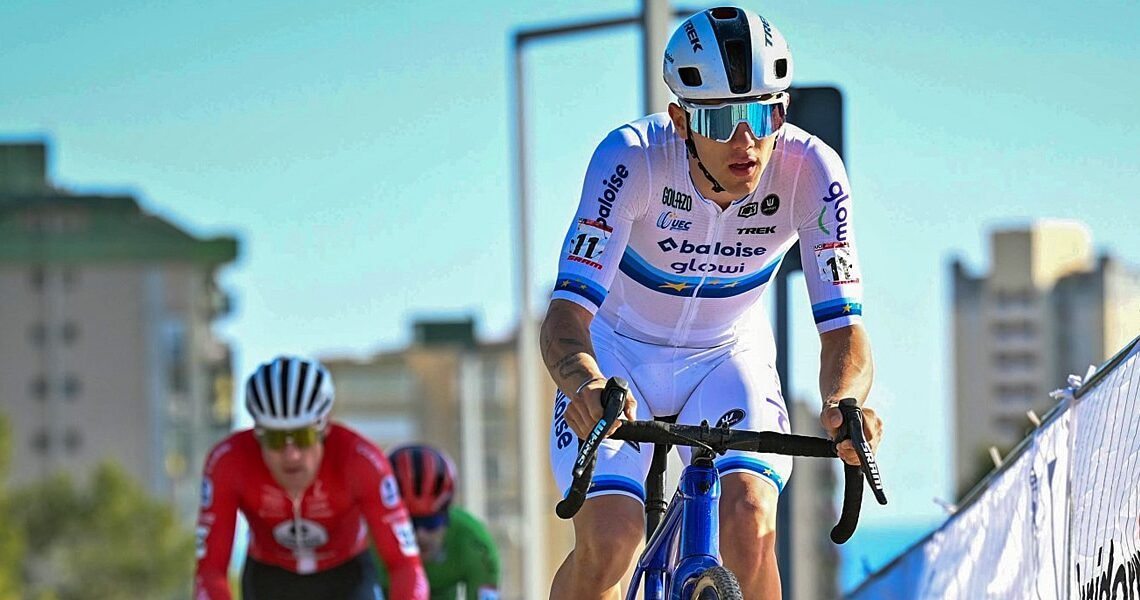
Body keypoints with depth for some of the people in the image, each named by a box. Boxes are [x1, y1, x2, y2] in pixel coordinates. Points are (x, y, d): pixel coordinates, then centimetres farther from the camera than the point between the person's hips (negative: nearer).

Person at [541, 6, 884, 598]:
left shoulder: (810, 171, -27)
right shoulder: (632, 157, -32)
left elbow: (842, 325, -28)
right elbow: (569, 307, -38)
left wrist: (844, 405, -50)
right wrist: (583, 382, -61)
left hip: (728, 356, 1)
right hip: (620, 352, -1)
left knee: (749, 524, -24)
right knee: (607, 541, -22)